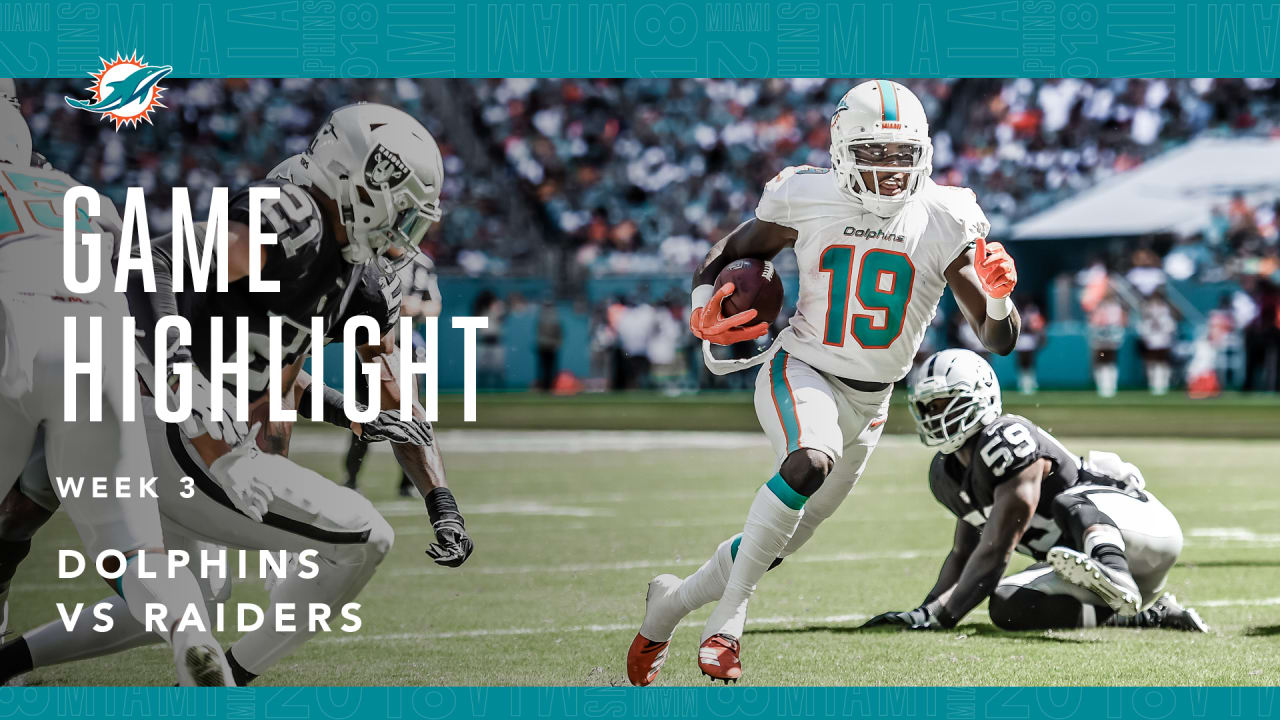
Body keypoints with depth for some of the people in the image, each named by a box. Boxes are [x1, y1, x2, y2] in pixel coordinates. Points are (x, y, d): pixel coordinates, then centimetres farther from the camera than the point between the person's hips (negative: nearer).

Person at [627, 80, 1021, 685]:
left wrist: (998, 296, -30)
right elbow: (726, 255, 8)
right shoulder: (806, 201, -9)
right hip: (801, 370, -3)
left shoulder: (944, 221, -8)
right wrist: (705, 316, -12)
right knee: (810, 460, -36)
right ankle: (728, 618, -27)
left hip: (869, 402, 3)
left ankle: (673, 600, 37)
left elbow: (998, 341, -7)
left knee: (781, 541, 11)